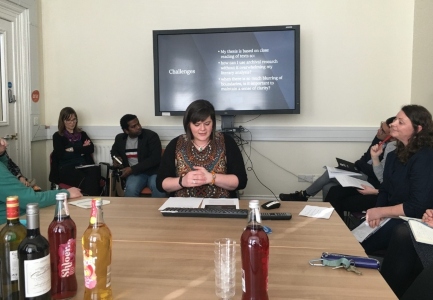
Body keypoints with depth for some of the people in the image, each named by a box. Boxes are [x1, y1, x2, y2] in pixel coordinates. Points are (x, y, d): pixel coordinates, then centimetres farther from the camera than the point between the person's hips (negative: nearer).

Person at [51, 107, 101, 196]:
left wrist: (72, 149, -2)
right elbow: (60, 154, -3)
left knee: (95, 170, -36)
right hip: (66, 168, -3)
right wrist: (82, 148, 3)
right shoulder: (57, 136, 13)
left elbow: (91, 148, 7)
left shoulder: (82, 134, 24)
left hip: (84, 165, 3)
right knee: (84, 180, -38)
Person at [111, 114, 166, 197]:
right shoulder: (120, 138, 10)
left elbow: (155, 159, -13)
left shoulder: (151, 135, -5)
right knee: (131, 190, -33)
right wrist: (116, 158, 7)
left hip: (153, 171, -2)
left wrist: (133, 169, -15)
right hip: (134, 173, 3)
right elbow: (114, 150, 33)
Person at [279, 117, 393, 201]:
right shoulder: (379, 138, 4)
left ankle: (304, 195, 3)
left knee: (331, 173, -14)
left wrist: (358, 164, -11)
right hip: (363, 174, 9)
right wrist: (353, 166, -5)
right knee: (328, 187, -11)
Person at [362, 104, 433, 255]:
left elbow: (417, 206, -22)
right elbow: (385, 189, 5)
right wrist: (377, 213, -12)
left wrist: (380, 212, -16)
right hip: (392, 216, 7)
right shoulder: (395, 154, 8)